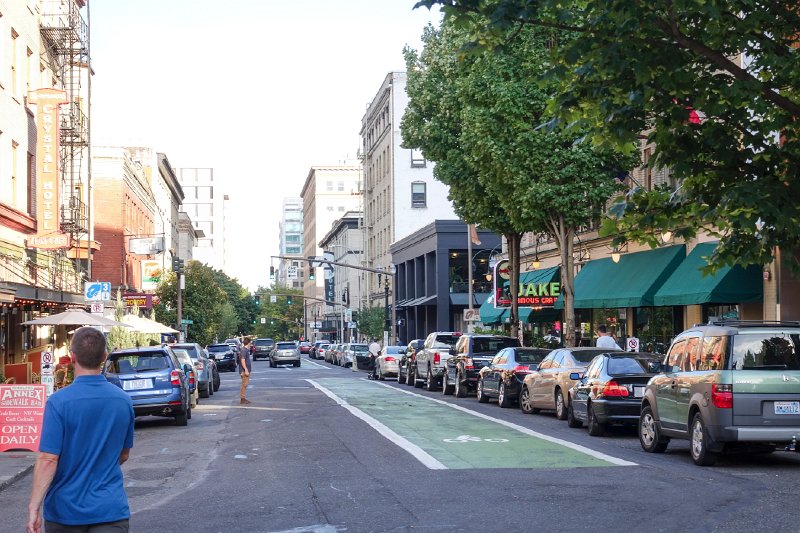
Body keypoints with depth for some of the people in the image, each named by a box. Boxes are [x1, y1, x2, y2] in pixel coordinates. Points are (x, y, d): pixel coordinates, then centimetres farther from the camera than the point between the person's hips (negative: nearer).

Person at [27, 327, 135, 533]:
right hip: (110, 508, 2)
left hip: (65, 510, -2)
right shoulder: (124, 400, 1)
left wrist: (34, 508, -15)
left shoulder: (59, 401, -13)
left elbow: (48, 460, -17)